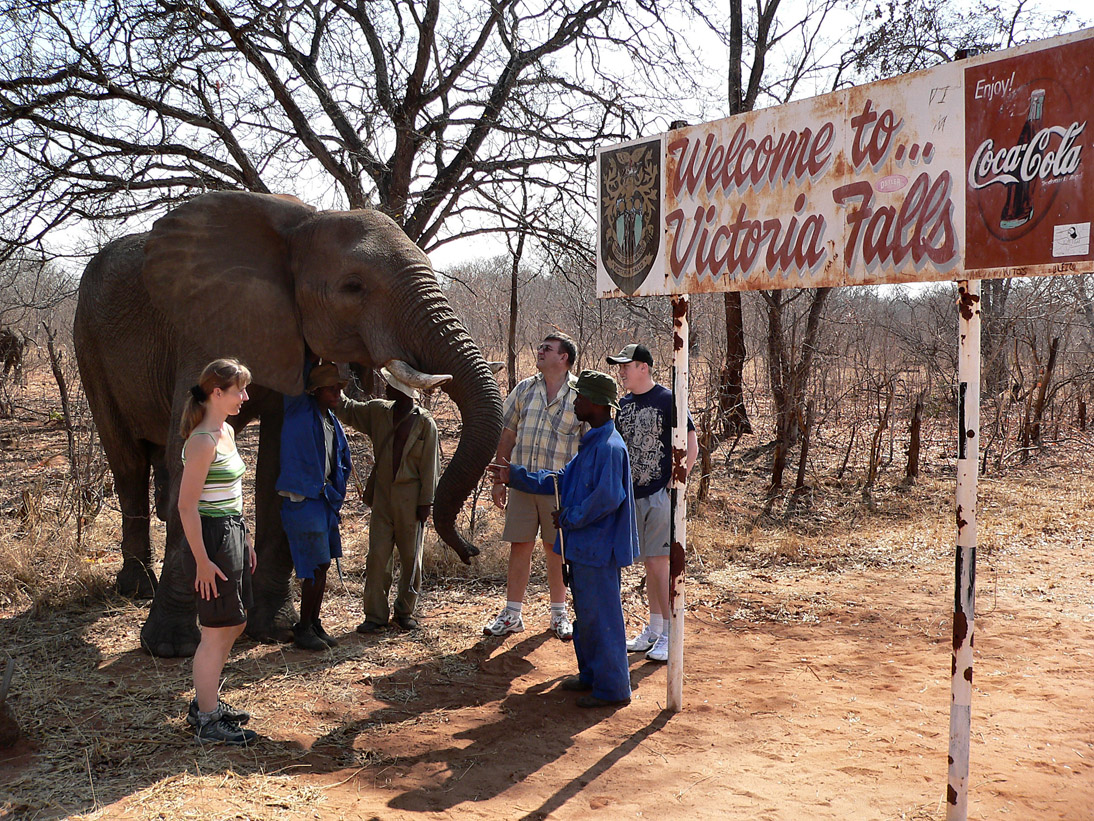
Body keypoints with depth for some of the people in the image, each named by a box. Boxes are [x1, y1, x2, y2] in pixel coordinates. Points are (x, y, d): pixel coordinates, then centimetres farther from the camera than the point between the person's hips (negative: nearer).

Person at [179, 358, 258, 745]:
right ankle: (206, 720, 13)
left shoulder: (226, 431, 11)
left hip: (234, 535, 10)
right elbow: (187, 506, -20)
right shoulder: (202, 441, -18)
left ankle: (205, 702, 32)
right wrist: (202, 561, -20)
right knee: (217, 632, 0)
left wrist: (245, 540, 19)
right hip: (212, 538, -10)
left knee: (233, 624, 18)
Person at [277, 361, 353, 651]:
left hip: (325, 498, 8)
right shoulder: (300, 412, -9)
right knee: (315, 566, -7)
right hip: (302, 500, -8)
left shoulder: (332, 422, 14)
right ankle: (303, 628, 5)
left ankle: (314, 624, 22)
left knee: (323, 564, 11)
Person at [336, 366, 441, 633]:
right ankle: (375, 615, 10)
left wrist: (425, 502, -8)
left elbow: (430, 465, -7)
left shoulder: (425, 422, -8)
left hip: (410, 497, -3)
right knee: (377, 556, 2)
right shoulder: (378, 411, 4)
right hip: (382, 494, 4)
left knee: (411, 557, 8)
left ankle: (405, 611, 22)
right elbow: (347, 409, 19)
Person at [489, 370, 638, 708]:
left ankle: (612, 688, 7)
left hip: (598, 549, -11)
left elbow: (607, 497, -27)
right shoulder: (590, 444, 14)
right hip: (583, 546, 11)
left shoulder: (609, 447, -19)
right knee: (586, 614, 19)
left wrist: (569, 517, -16)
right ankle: (590, 674, 33)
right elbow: (560, 479, 21)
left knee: (601, 616, -3)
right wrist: (514, 475, 19)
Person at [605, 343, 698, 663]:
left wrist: (674, 486, -13)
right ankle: (653, 630, 22)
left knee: (660, 564, -7)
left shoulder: (667, 400, -10)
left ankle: (670, 634, 3)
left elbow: (691, 447, -11)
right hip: (635, 496, 7)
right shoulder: (624, 404, 11)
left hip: (661, 495, -7)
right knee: (650, 565, 13)